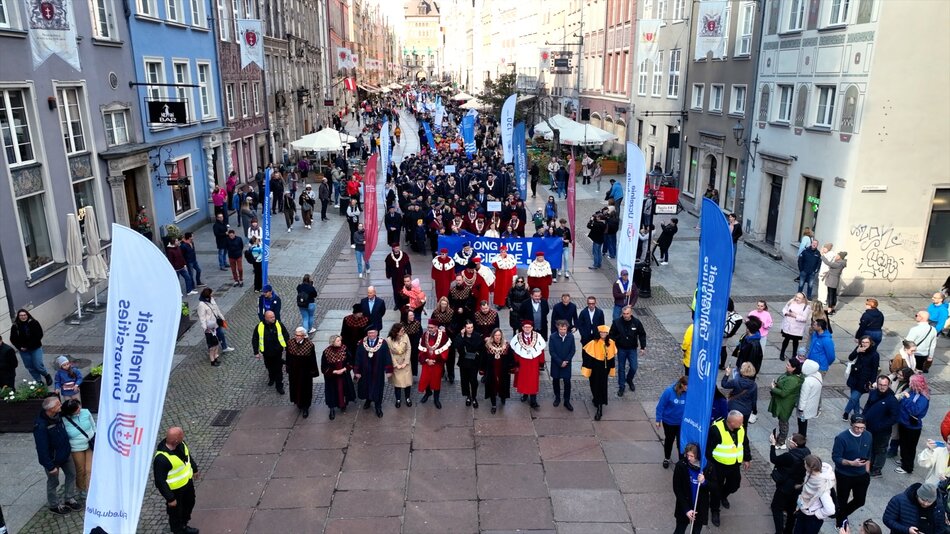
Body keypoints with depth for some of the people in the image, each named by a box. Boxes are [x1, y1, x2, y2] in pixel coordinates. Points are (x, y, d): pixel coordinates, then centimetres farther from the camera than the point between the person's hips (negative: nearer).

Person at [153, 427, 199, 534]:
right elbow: (160, 481, -29)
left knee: (189, 503, 28)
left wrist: (194, 468, 20)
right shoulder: (161, 458, -38)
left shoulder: (180, 444, -15)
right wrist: (170, 498, -22)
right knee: (176, 511, 16)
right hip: (175, 490, -8)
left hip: (187, 482, 8)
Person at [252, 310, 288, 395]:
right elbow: (254, 340, -3)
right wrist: (256, 352, -2)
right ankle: (272, 378, 49)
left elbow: (286, 335, 0)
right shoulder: (260, 327, -13)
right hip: (267, 353, 1)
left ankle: (279, 386, 14)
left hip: (278, 352, -1)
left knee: (279, 369, 3)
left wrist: (287, 347, 1)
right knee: (270, 367, 21)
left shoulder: (279, 324, -12)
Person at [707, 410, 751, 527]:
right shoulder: (716, 429, -28)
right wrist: (710, 465, -20)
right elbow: (709, 448, -22)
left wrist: (747, 458, 17)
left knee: (735, 484, 22)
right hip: (719, 465, -6)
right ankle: (715, 511, 27)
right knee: (716, 488, 6)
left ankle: (723, 496, 54)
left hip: (734, 465, 6)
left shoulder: (741, 428, -7)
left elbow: (745, 443, 11)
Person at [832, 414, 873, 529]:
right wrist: (851, 463, -34)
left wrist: (867, 472, 8)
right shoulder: (842, 438, -24)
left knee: (860, 501, 15)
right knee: (842, 501, 13)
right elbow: (835, 457, -21)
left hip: (861, 475, 5)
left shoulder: (868, 436, -7)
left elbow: (868, 455, 8)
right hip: (844, 476, -5)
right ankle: (840, 521, 40)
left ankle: (842, 515, 43)